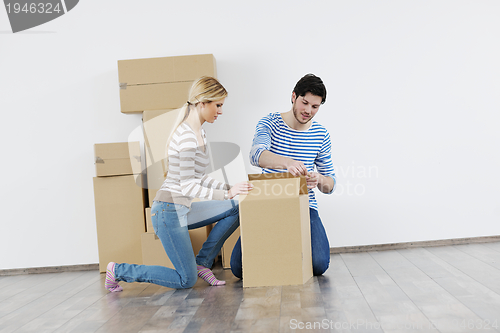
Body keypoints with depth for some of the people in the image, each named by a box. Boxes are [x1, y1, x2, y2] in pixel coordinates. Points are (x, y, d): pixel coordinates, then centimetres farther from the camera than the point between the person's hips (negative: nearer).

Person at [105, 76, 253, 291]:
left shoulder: (198, 133, 11)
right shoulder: (187, 137, -21)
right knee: (186, 281, 0)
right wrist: (226, 194, -27)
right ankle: (118, 271, 10)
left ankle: (202, 262, 11)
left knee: (236, 209, 4)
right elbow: (188, 186, -23)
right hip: (169, 211, -9)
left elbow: (198, 177, 16)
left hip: (181, 209, 9)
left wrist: (228, 187, 6)